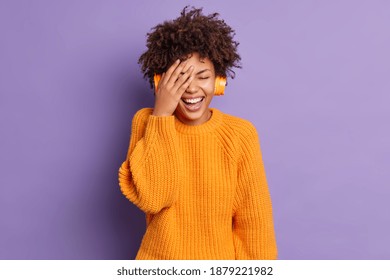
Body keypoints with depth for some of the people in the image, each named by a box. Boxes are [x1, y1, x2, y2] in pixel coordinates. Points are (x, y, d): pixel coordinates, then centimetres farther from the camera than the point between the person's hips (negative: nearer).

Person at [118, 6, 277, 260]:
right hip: (160, 258, 1)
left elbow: (253, 219, -9)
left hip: (221, 260, 0)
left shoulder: (240, 134, -14)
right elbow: (150, 197, -23)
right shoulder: (147, 122, -10)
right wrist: (161, 115, -25)